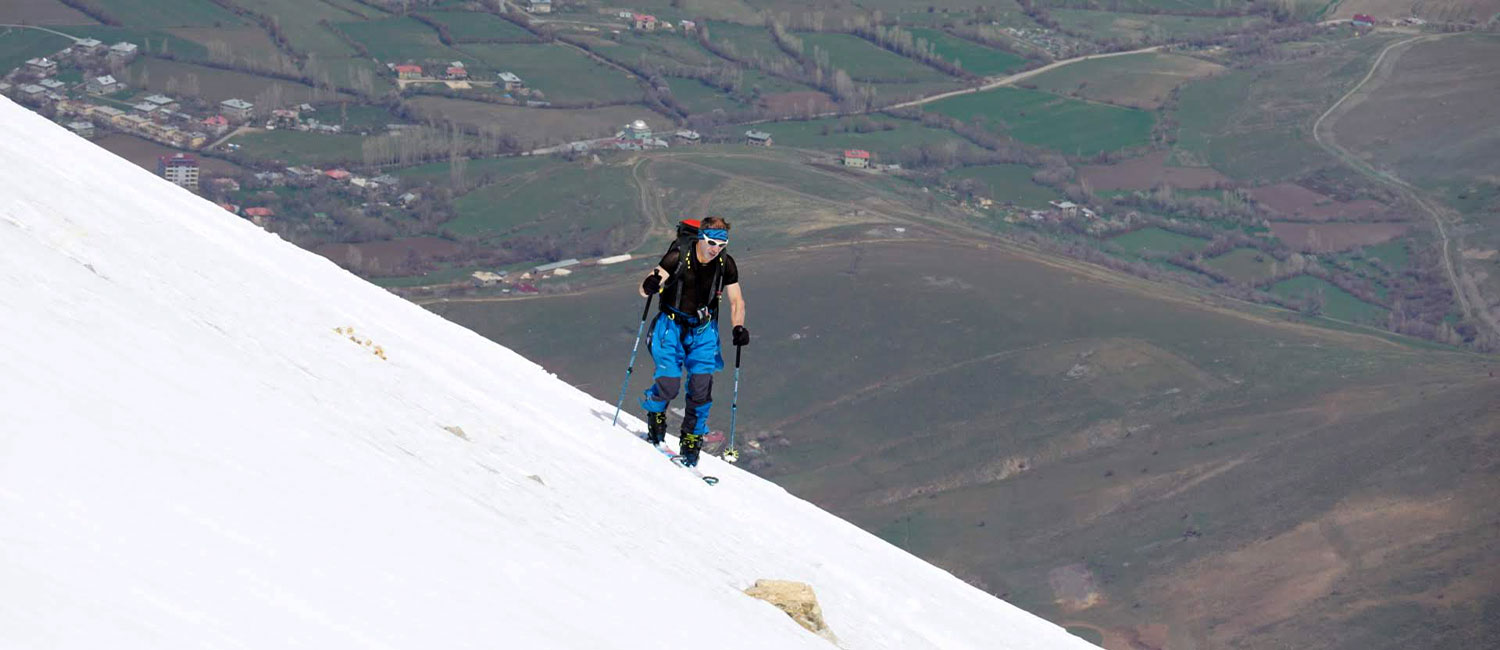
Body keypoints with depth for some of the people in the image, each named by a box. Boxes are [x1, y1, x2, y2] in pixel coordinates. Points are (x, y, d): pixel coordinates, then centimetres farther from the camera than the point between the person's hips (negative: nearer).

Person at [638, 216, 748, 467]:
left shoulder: (725, 264, -9)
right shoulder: (678, 257, -20)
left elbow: (736, 301, 1)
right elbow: (643, 291, -19)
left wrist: (738, 328, -17)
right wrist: (650, 285, -43)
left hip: (703, 330, 3)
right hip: (672, 325, -3)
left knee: (701, 387, -8)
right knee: (669, 383, -15)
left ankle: (691, 441, 11)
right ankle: (655, 412, 20)